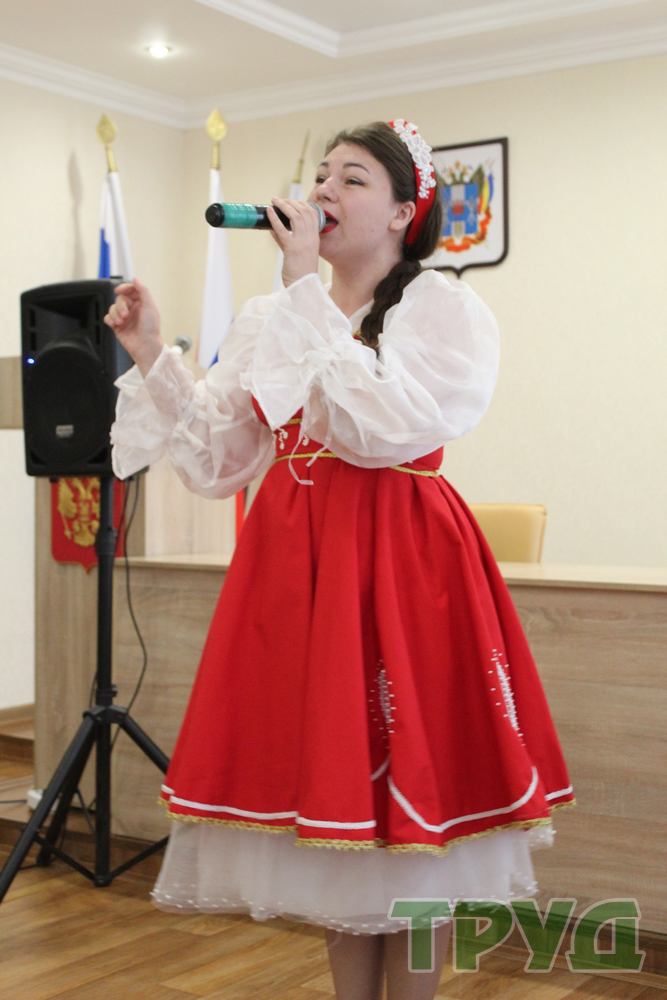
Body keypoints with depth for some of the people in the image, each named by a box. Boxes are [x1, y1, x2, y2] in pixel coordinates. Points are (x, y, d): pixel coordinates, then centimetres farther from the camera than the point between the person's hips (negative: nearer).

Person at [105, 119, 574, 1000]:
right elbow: (220, 462, 9)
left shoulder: (448, 310, -4)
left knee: (406, 804, 1)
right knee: (326, 799, 12)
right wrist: (153, 358, -1)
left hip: (401, 566, -5)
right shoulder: (266, 320, 11)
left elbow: (385, 429, -21)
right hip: (294, 563, 5)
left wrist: (310, 296, -17)